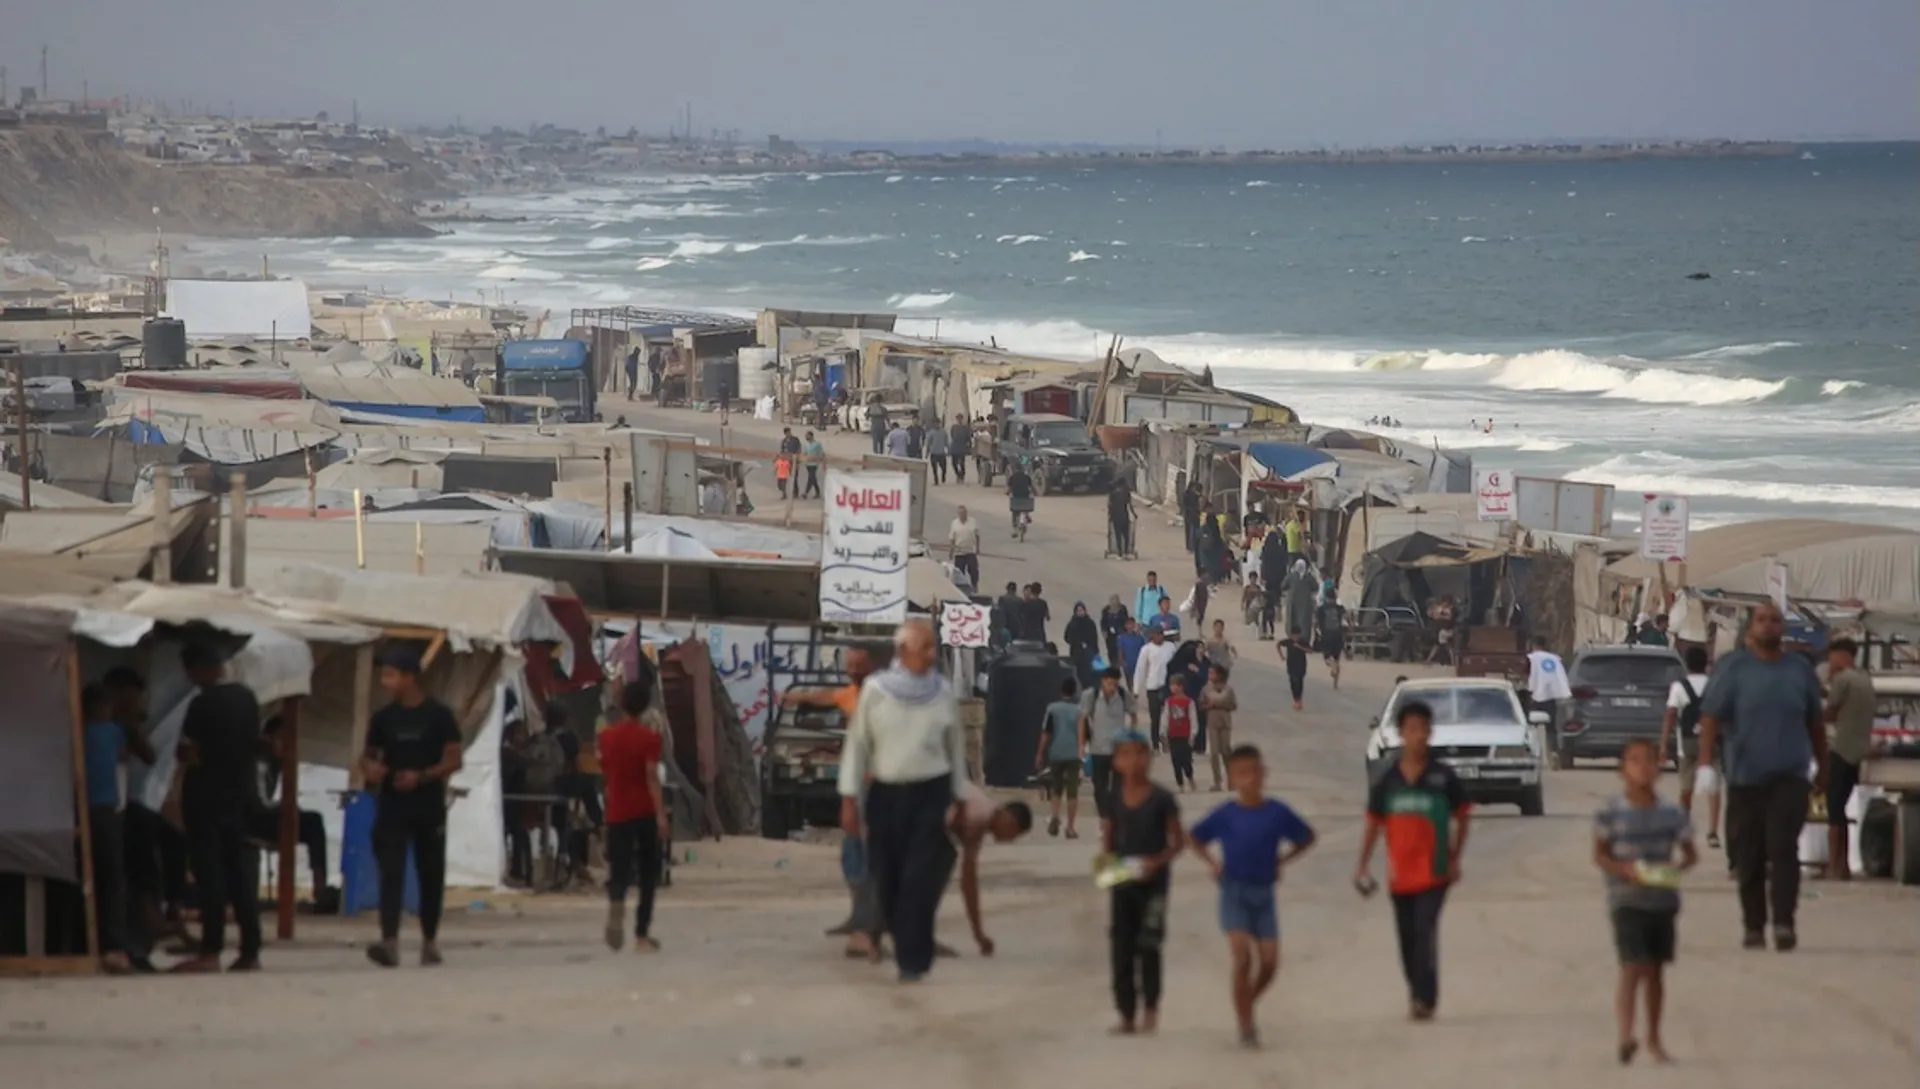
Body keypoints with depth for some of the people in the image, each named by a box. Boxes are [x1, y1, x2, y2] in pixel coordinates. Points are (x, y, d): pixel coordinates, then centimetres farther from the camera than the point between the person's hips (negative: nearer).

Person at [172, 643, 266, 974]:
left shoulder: (202, 705, -15)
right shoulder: (246, 697, 7)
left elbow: (191, 755, -15)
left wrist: (184, 751, 4)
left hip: (207, 796, -7)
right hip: (241, 792, 7)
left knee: (211, 874, -6)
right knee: (240, 872, 8)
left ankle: (211, 953, -8)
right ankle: (250, 952, 5)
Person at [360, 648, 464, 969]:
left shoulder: (437, 714, -3)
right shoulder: (383, 717, 6)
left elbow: (453, 760, -4)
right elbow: (369, 754, 15)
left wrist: (422, 776, -19)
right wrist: (369, 767, -10)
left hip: (429, 809, -1)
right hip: (392, 809, 1)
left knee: (430, 875, 7)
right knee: (390, 873, -12)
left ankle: (430, 941, 22)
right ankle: (389, 942, -22)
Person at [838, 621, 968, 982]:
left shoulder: (942, 692, -1)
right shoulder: (875, 690, -5)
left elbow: (956, 746, 9)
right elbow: (857, 744, -1)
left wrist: (957, 798, 9)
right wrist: (850, 799, -3)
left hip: (930, 794, -1)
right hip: (885, 794, 1)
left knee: (920, 880, -8)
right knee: (886, 880, 8)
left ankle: (912, 958, -3)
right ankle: (909, 947, 30)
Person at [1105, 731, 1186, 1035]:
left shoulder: (1162, 799, -8)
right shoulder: (1112, 799, 1)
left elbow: (1178, 841, -3)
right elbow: (1108, 838, 9)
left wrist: (1157, 861, -18)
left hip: (1153, 881, -3)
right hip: (1122, 882, 3)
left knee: (1148, 945, -6)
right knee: (1121, 949, 2)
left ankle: (1150, 1006, 13)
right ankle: (1127, 1014, 10)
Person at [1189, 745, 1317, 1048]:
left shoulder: (1277, 812, -3)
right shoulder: (1225, 814, -6)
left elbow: (1307, 837, 11)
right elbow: (1195, 837, 9)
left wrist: (1282, 861, 2)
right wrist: (1213, 863, -2)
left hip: (1264, 893, 2)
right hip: (1234, 892, -2)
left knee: (1269, 961, -2)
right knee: (1243, 957, -14)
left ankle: (1246, 1006, 26)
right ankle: (1245, 1026, -6)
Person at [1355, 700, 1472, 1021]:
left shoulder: (1443, 778, -3)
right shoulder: (1386, 780, 3)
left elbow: (1461, 819, 6)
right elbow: (1374, 825, 9)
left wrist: (1455, 860, 0)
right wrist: (1363, 866, 3)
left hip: (1433, 872, -3)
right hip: (1399, 872, 3)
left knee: (1425, 931, -16)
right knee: (1408, 937, 11)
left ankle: (1426, 999, -17)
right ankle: (1417, 993, 28)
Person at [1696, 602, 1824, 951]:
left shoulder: (1800, 670, 9)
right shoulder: (1733, 667, 1)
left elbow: (1815, 722, 19)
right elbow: (1711, 716, -5)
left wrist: (1822, 765, 23)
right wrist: (1706, 762, -16)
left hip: (1789, 777, 0)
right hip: (1745, 778, 0)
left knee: (1783, 848, -16)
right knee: (1749, 857, 5)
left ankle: (1784, 923, -21)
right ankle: (1754, 928, 15)